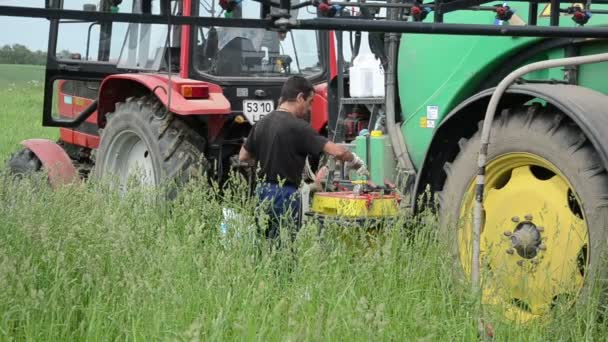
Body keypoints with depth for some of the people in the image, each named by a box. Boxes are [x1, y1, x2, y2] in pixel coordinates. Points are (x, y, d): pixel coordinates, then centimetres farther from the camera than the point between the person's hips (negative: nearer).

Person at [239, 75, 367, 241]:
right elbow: (337, 151, -21)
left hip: (263, 191, 8)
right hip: (285, 195, -7)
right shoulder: (297, 126, -15)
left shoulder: (261, 124, 7)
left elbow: (243, 157, 17)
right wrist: (355, 161, -2)